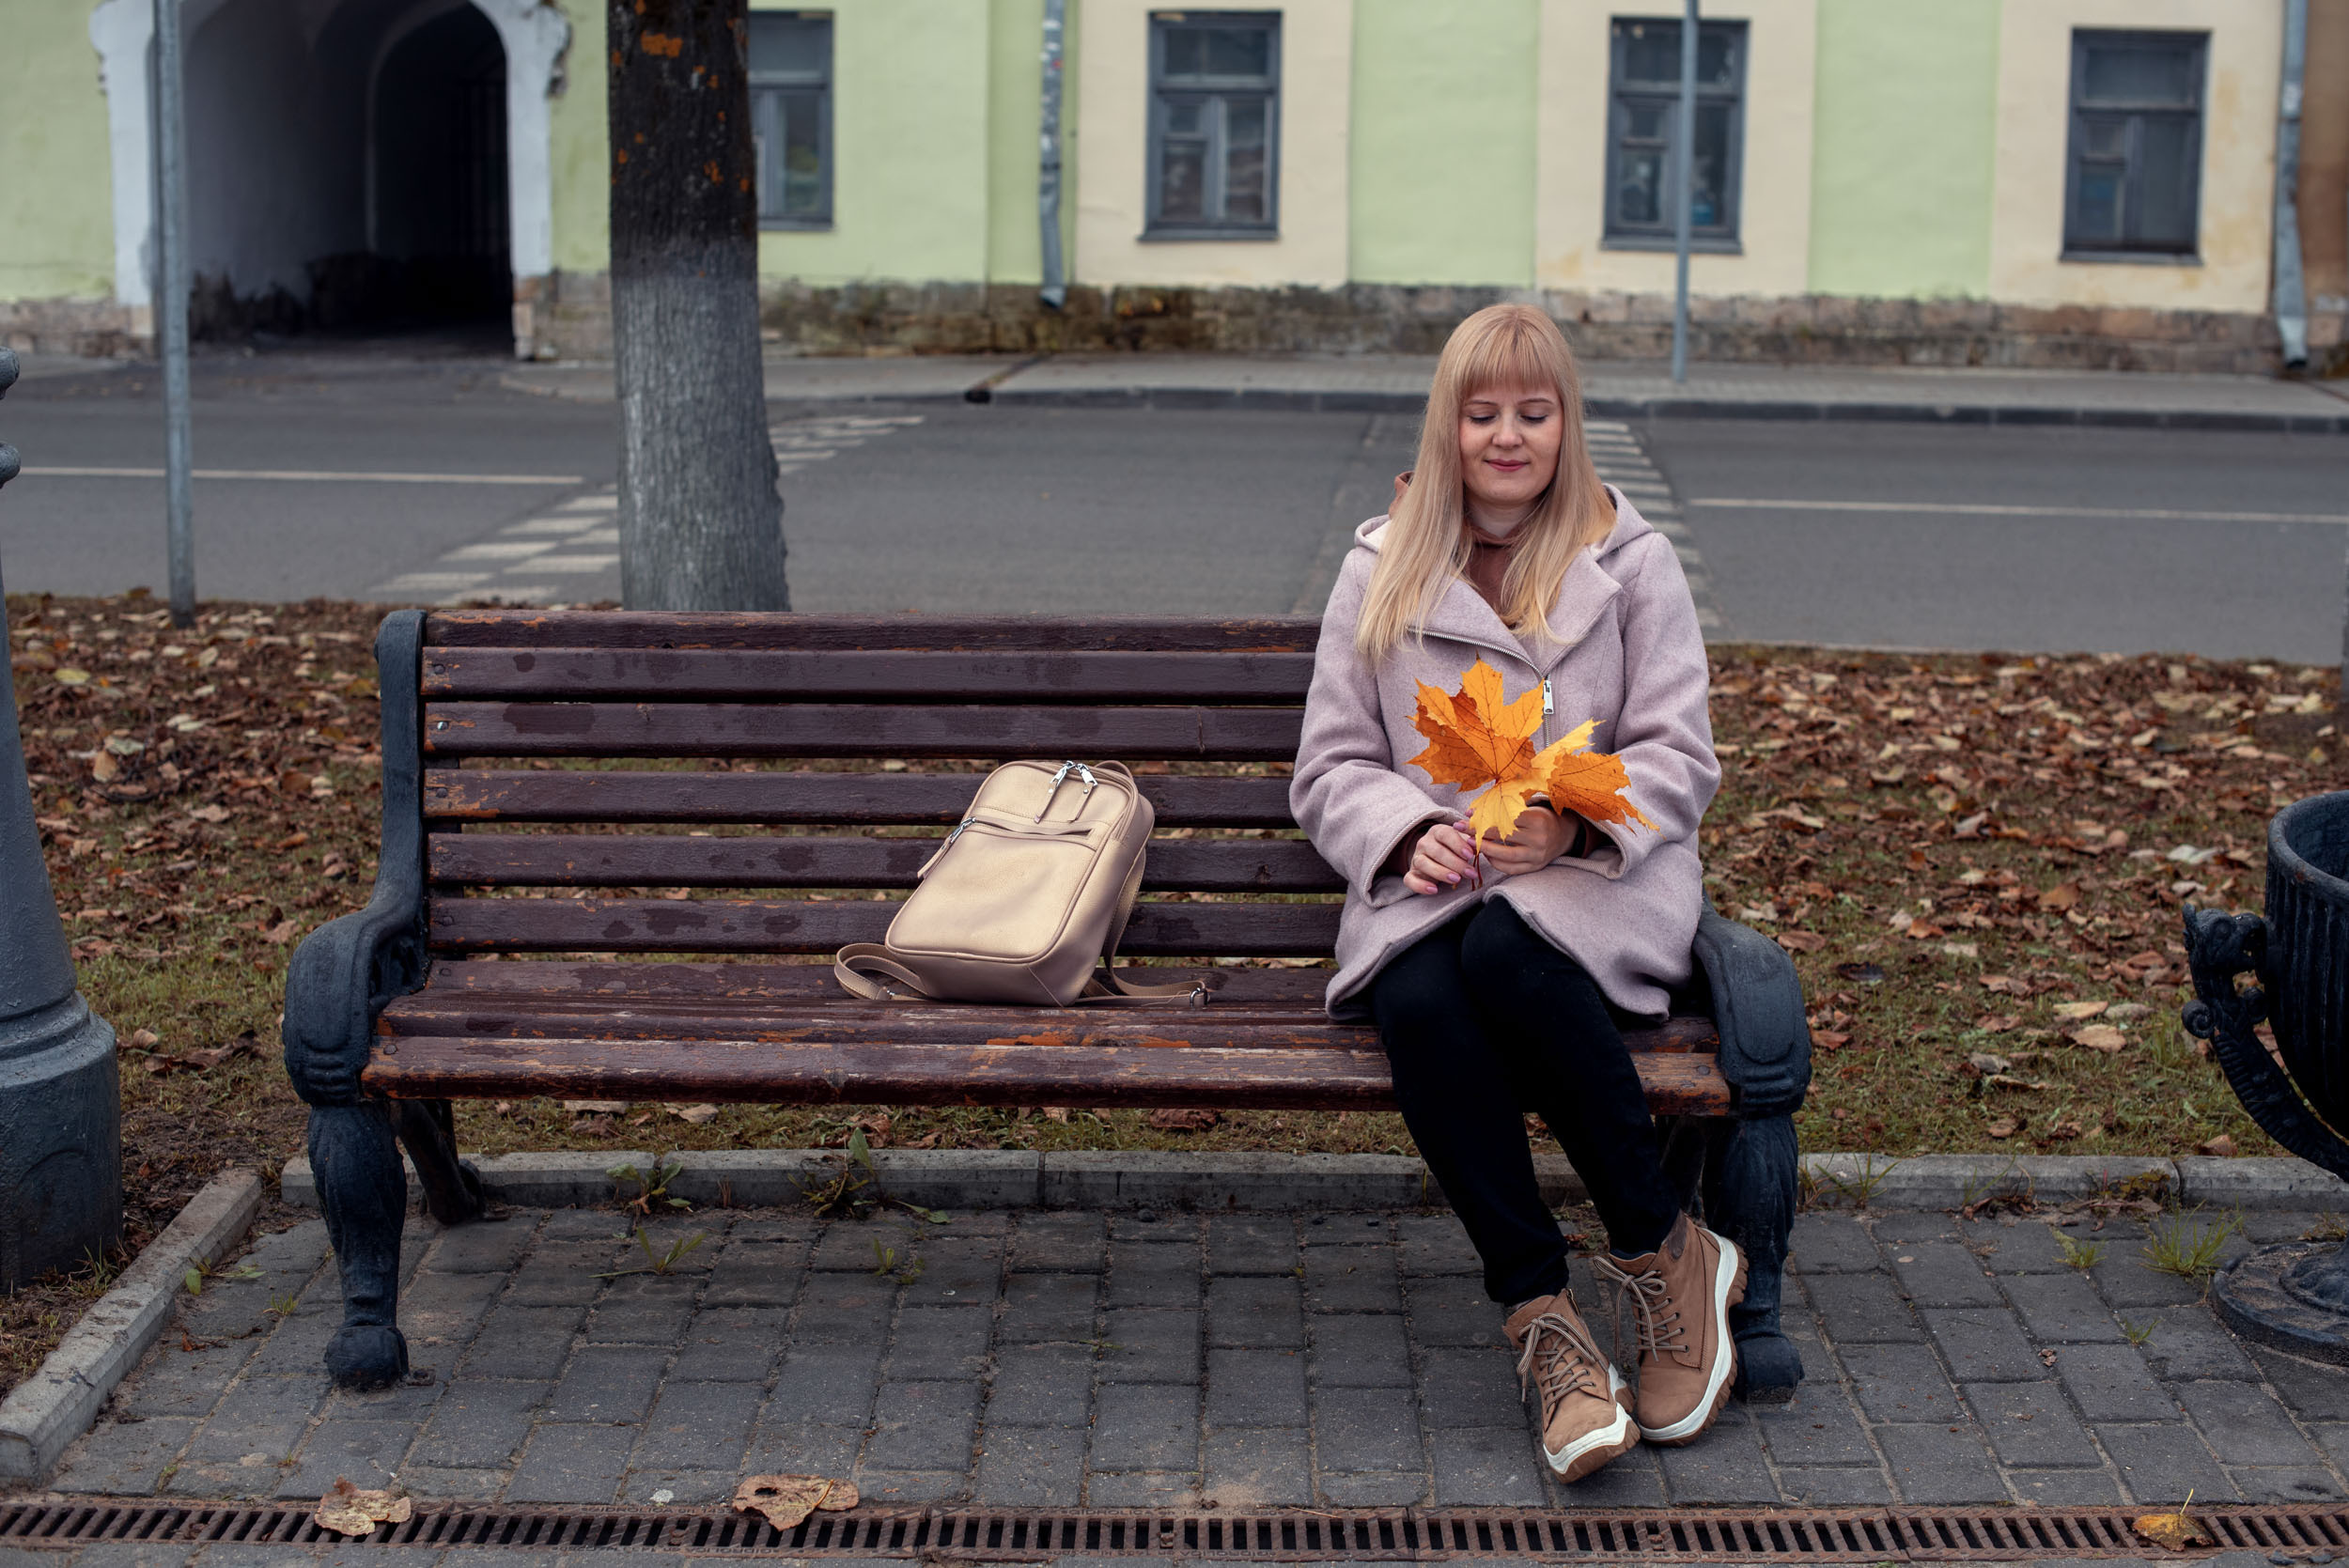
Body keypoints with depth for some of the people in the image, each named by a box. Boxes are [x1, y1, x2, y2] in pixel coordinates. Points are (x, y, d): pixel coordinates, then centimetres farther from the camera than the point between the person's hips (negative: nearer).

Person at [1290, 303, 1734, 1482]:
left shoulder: (1631, 563, 9)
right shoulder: (1379, 569, 13)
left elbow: (1679, 759, 3)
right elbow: (1329, 770, 11)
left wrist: (1569, 819, -18)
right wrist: (1410, 835, -11)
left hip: (1597, 879, -2)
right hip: (1428, 890, 2)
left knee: (1503, 954, -38)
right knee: (1419, 1003, -35)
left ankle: (1665, 1252, -21)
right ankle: (1541, 1319, -28)